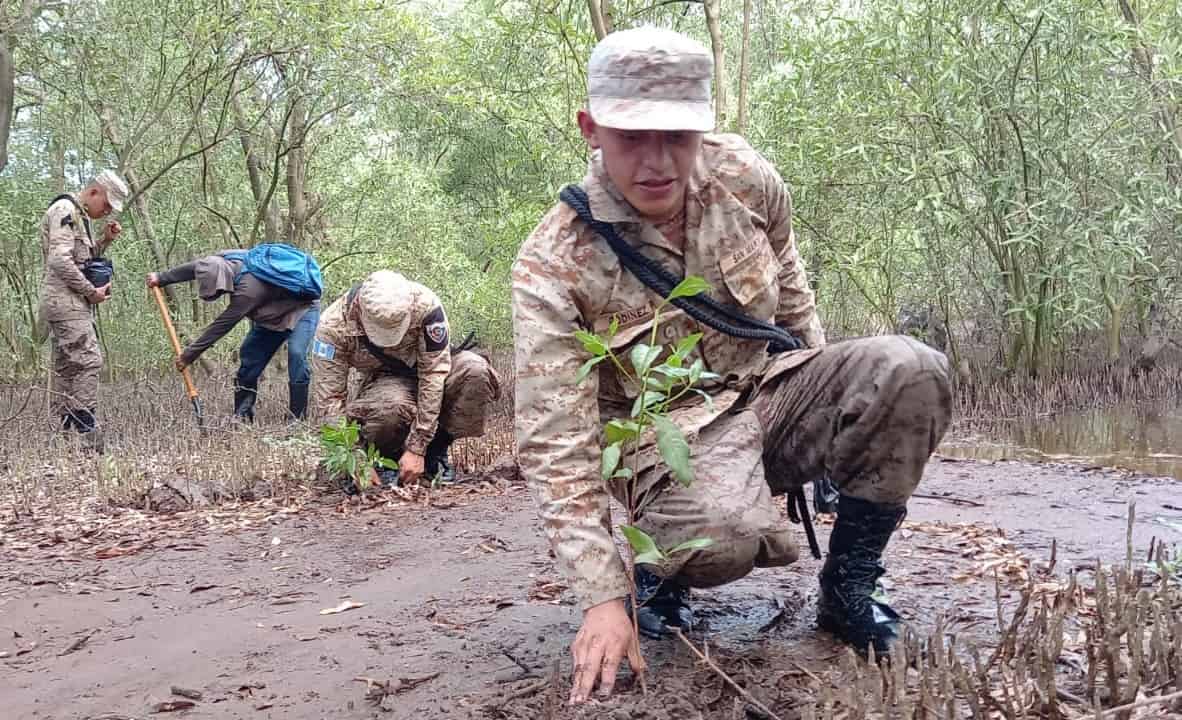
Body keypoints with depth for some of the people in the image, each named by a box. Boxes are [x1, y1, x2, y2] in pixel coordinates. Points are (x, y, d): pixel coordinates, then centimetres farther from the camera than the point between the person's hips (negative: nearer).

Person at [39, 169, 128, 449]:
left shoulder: (80, 215, 20)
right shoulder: (64, 210, -11)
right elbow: (59, 260, -21)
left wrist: (104, 240, 10)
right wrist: (92, 291, -14)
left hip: (72, 303, 10)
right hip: (65, 300, -10)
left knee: (66, 368, 10)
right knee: (88, 361, -14)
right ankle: (87, 436, -15)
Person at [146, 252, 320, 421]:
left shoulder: (247, 290, -39)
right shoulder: (220, 261, -17)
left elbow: (221, 326, -32)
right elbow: (193, 268, 4)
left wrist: (188, 355, -23)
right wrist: (161, 278, 17)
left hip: (301, 310, -9)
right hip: (271, 314, 9)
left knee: (296, 354, -28)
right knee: (248, 358, 4)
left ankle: (297, 420, -23)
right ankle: (241, 417, 9)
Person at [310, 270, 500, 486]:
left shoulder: (425, 304, -30)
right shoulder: (334, 325, -25)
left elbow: (433, 375, -28)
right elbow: (328, 399, -22)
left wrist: (417, 449, -31)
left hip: (429, 369, 1)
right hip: (384, 379, -1)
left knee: (476, 370, -33)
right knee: (392, 408, -39)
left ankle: (435, 450, -12)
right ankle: (387, 459, -5)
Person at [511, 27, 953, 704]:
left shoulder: (742, 173, -9)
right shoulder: (553, 266, -22)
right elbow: (556, 445, -23)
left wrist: (822, 387, 14)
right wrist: (603, 597, -27)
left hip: (772, 394, 5)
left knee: (909, 372, -21)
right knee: (726, 530, -38)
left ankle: (847, 588, -3)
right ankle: (657, 564, 3)